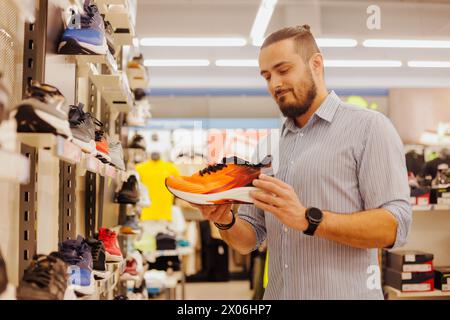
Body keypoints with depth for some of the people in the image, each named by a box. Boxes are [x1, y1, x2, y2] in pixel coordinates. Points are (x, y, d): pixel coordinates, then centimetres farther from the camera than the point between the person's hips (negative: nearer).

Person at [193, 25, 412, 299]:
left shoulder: (369, 127, -7)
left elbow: (394, 227, -16)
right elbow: (249, 241, 9)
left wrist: (308, 219, -26)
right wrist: (226, 221, -12)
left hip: (345, 293, -5)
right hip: (278, 293, 5)